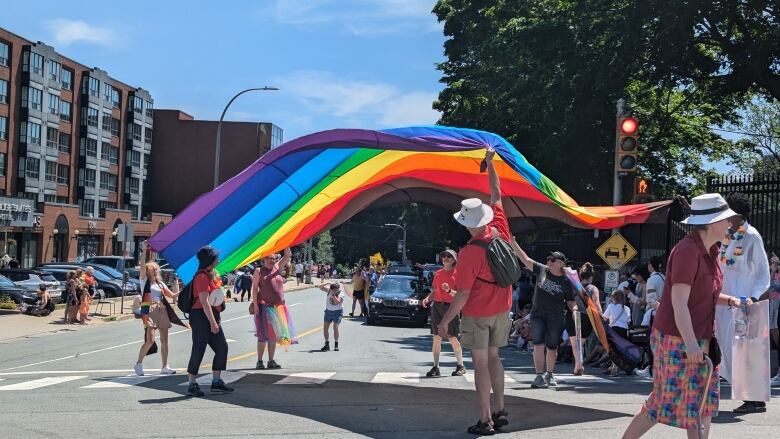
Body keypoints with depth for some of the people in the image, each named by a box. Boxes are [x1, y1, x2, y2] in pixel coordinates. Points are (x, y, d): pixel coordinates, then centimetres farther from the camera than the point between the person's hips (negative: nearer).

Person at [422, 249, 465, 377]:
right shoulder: (438, 273, 15)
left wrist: (449, 291, -22)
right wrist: (427, 299, 0)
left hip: (450, 307, -5)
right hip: (436, 306, 5)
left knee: (453, 338, -4)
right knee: (436, 338, 3)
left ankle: (460, 366, 10)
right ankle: (435, 367, 7)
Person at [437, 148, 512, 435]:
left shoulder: (470, 252, -22)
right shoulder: (500, 230, -7)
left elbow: (462, 294, -20)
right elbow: (496, 195, 8)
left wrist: (445, 321, -11)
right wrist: (490, 163, 17)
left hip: (477, 313, -6)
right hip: (502, 309, 6)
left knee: (481, 362, 0)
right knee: (493, 357, 17)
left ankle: (485, 421, 2)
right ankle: (500, 411, 19)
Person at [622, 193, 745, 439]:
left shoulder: (708, 251, 10)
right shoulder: (687, 251, -19)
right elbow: (679, 302, -23)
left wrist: (729, 300, 7)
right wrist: (690, 343, -29)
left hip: (699, 339, 10)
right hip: (678, 338, -10)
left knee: (704, 399, 10)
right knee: (668, 399, -3)